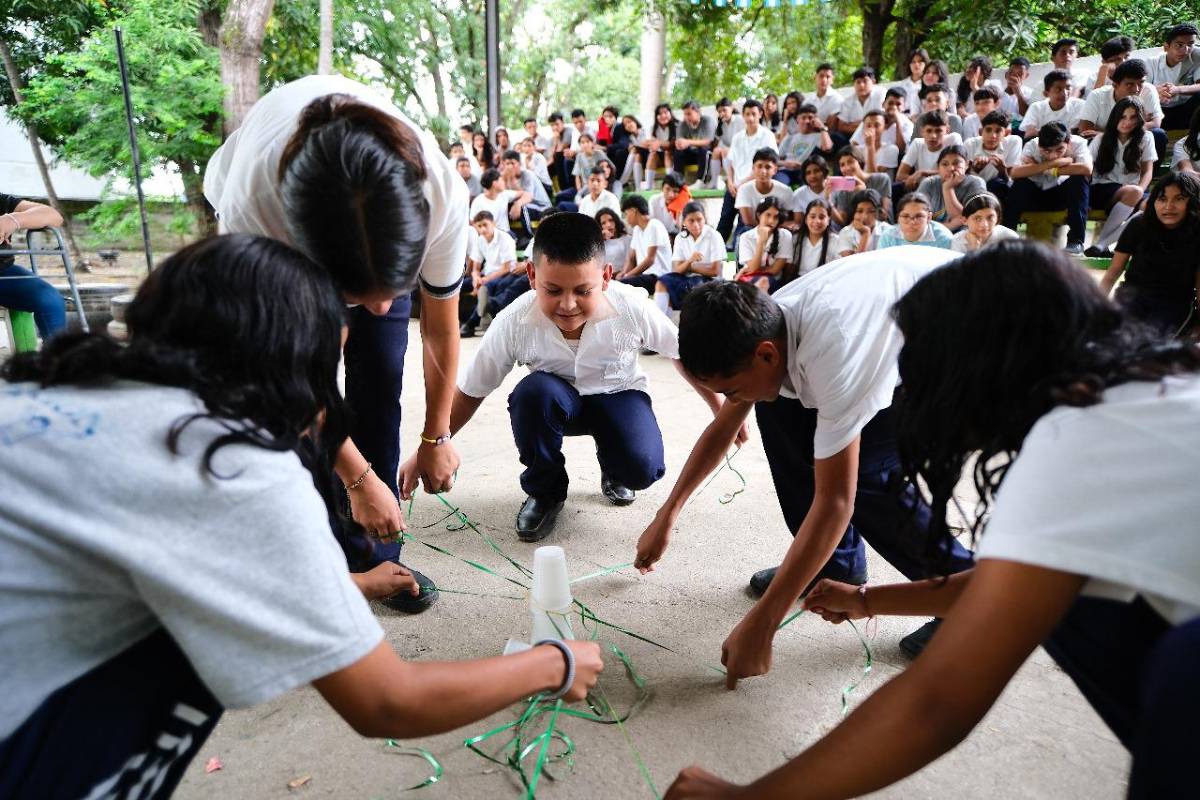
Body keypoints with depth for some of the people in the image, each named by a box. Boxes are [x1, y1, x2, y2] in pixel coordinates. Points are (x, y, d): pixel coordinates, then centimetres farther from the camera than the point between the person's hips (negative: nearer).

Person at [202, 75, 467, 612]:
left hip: (381, 225, 1)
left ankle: (373, 556, 7)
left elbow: (441, 330, -20)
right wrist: (359, 477, -22)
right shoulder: (251, 204, -43)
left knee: (379, 378, -9)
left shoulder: (442, 195, -40)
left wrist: (436, 436, -7)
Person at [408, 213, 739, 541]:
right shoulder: (514, 323, -28)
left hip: (617, 394, 0)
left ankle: (613, 470, 12)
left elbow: (684, 354, -9)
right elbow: (470, 392, -14)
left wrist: (724, 413, 0)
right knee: (533, 391, -36)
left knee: (642, 468, -29)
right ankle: (544, 491, -8)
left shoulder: (632, 308, -28)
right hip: (556, 401, 1)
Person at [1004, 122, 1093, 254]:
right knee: (1020, 183, -29)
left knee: (1079, 179, -29)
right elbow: (1014, 172, -34)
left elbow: (1087, 169, -36)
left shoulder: (1078, 143, -18)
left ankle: (1076, 239, -23)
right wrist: (1053, 163, -34)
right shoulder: (1032, 145, -18)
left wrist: (1053, 171, -29)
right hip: (1036, 194, 0)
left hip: (1063, 195, 0)